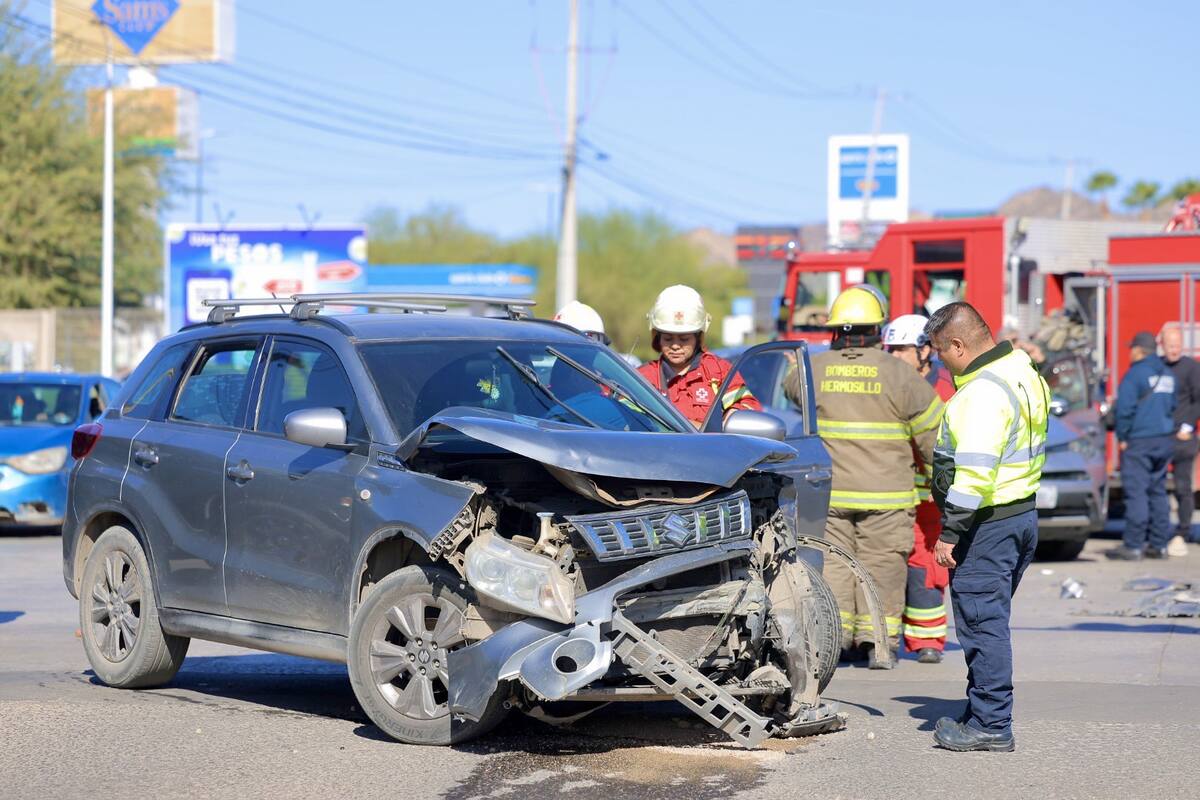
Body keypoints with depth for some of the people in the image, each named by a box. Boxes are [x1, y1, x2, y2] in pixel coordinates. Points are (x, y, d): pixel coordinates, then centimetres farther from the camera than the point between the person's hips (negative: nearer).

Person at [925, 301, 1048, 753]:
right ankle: (982, 716, 25)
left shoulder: (984, 393, -21)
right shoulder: (1023, 374, 12)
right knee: (989, 622, 17)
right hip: (1022, 512, 10)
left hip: (988, 524, -10)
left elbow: (974, 473, -26)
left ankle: (991, 725, -1)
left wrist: (950, 533, -21)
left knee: (982, 623, -4)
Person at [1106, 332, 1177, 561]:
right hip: (1164, 440, 8)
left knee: (1136, 492, -6)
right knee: (1158, 492, 13)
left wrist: (1122, 437, -6)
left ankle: (1132, 546, -7)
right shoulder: (1167, 374, 12)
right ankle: (1158, 544, 14)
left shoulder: (1135, 374, -13)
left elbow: (1125, 409, -15)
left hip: (1139, 441, -8)